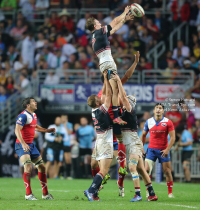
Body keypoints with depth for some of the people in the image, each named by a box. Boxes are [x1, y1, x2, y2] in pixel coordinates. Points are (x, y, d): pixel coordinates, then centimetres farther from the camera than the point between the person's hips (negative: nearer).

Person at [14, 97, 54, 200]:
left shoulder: (33, 115, 13)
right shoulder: (23, 115, -15)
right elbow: (17, 130, -24)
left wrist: (47, 130, 33)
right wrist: (23, 143, -35)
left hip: (31, 145, 9)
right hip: (22, 145, -9)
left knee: (41, 167, 9)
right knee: (28, 167, -23)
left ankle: (45, 194, 17)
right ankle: (28, 194, -17)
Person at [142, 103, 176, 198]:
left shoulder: (168, 122, -5)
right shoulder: (148, 122, 3)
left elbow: (172, 137, -6)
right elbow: (143, 135, 15)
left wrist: (167, 149, -14)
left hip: (163, 150, -2)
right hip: (151, 149, 2)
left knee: (167, 171, -1)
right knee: (147, 169, -10)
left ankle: (170, 192, 11)